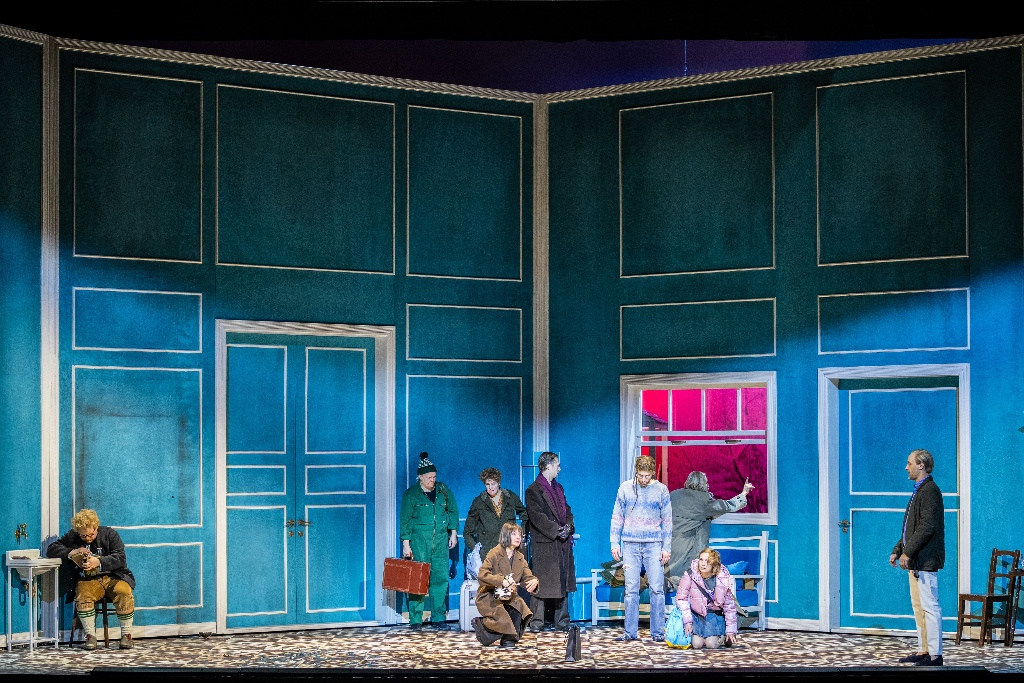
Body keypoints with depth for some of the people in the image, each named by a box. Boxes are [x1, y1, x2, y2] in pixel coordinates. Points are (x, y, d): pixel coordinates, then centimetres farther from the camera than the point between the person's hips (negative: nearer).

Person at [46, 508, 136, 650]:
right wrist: (71, 552, -12)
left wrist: (99, 562, -23)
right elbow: (51, 549, 6)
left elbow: (120, 558, -7)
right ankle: (90, 635, -21)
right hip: (88, 580, 1)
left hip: (113, 576, -1)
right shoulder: (72, 537, 8)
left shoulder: (110, 534, 3)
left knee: (124, 592, -32)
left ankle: (126, 635, -18)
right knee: (83, 596, -33)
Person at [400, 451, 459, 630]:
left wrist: (453, 532, 12)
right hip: (419, 540, -3)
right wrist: (406, 544, -6)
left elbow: (453, 511, 19)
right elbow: (405, 520, -1)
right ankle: (415, 619, 1)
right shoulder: (411, 494, 0)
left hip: (440, 540, 3)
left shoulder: (444, 491, 9)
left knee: (441, 578, -1)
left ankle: (439, 618, 4)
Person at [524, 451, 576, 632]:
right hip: (544, 544, -7)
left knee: (561, 582, 9)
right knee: (541, 582, -8)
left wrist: (568, 526, -2)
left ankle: (561, 620, 14)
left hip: (562, 543, 8)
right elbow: (537, 517, -15)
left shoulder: (558, 488, 19)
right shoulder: (533, 490, -6)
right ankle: (536, 621, -4)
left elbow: (566, 510, 18)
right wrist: (556, 531, -19)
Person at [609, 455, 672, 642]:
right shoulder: (625, 488, 3)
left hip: (653, 545, -1)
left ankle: (657, 632, 1)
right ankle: (630, 632, 6)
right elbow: (617, 517, 8)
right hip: (630, 545, 1)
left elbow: (667, 520, 5)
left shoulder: (661, 490, 1)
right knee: (631, 590, 2)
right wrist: (615, 543, 3)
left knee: (657, 589, -4)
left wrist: (667, 548, 1)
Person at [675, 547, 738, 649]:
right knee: (697, 644, -16)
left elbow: (729, 606, -2)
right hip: (696, 614, 0)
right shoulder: (690, 575, -16)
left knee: (711, 645, -17)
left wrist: (731, 630, -1)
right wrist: (687, 621, -14)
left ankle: (723, 635, 17)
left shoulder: (723, 580, -11)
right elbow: (681, 598, -9)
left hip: (714, 615, 0)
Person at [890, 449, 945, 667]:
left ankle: (935, 655, -7)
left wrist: (907, 552, -20)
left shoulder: (929, 491, -14)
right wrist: (897, 550, 18)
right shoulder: (919, 491, 19)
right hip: (915, 560, 11)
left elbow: (927, 527, -21)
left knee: (929, 607, -8)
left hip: (925, 560, -11)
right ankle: (923, 651, 18)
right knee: (918, 607, 13)